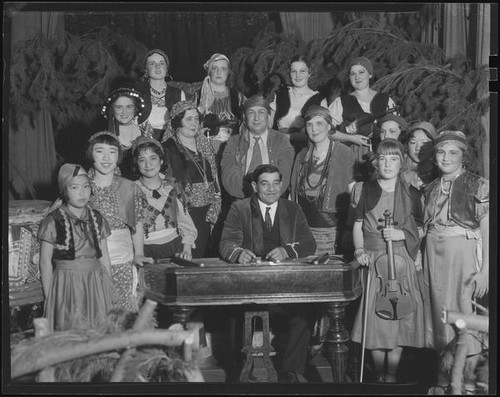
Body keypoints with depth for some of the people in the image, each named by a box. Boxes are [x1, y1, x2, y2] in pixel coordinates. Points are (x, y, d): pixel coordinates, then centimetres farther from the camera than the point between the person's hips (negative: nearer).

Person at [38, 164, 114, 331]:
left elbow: (104, 257, 11)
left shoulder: (97, 219, 6)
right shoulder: (53, 222, -7)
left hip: (96, 285, 4)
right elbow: (45, 262, -4)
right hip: (66, 285, -4)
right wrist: (49, 297, -4)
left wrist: (108, 290, 9)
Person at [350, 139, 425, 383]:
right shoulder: (364, 190, 5)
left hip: (402, 262, 1)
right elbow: (358, 225, 10)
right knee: (374, 316, -2)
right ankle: (378, 374, 13)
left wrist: (402, 234, -9)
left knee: (399, 316, -3)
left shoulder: (409, 193, 6)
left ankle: (391, 375, 9)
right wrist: (359, 250, -5)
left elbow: (419, 231, 9)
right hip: (372, 262, 0)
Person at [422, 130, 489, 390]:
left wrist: (484, 270, -14)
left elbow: (487, 232, -8)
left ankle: (467, 378, 6)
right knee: (438, 311, 8)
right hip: (433, 255, 5)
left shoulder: (478, 186, -4)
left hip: (464, 254, -5)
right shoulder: (431, 188, 12)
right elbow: (425, 227, 14)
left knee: (462, 313, -5)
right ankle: (444, 374, 21)